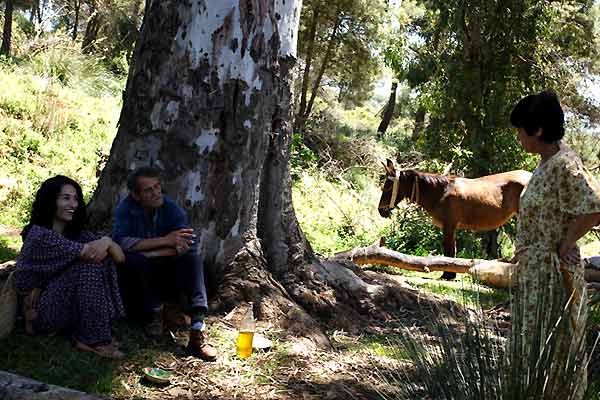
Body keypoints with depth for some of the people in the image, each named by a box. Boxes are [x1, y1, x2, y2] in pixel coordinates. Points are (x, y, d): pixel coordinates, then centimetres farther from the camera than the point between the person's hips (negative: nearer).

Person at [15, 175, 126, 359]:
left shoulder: (76, 232, 7)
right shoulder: (39, 234, -17)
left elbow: (119, 257, -3)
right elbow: (86, 253, -26)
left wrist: (107, 242, -23)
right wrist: (104, 242, -7)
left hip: (65, 303, 7)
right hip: (39, 310, -7)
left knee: (104, 260, -10)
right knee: (90, 265, -24)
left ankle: (101, 330, -10)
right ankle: (92, 339, -18)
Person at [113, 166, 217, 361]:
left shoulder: (171, 208, -9)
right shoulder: (126, 208, -13)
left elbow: (190, 243, -21)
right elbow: (121, 242, -29)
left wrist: (153, 253, -29)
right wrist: (165, 241, -30)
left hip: (167, 278, 2)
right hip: (136, 280, -2)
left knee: (193, 257, -24)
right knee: (136, 259, -32)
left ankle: (198, 329, -35)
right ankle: (153, 314, -11)